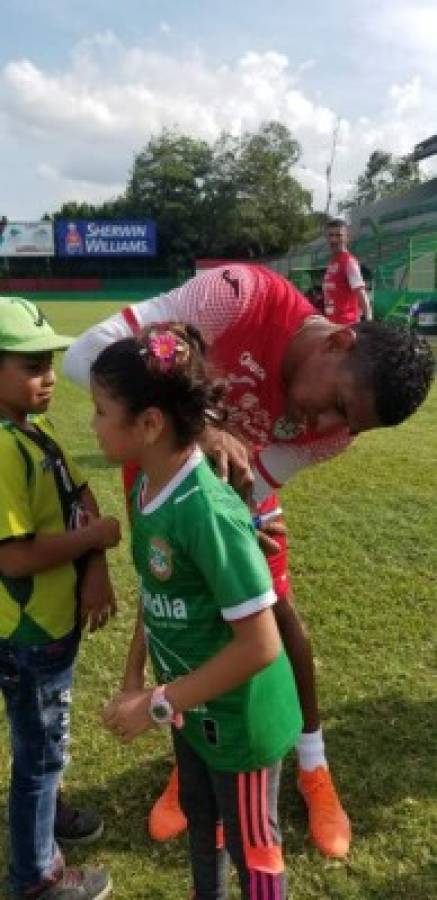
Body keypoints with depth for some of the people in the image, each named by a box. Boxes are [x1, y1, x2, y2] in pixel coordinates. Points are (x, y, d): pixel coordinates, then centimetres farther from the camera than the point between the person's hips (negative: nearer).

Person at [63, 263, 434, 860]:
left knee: (278, 613, 5)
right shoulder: (243, 296, -38)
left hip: (237, 484, 2)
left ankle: (313, 767, 28)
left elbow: (244, 492, -20)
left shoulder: (333, 429, -25)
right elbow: (87, 354, -41)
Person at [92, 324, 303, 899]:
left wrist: (157, 704, -23)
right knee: (199, 820, 31)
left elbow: (260, 645, -30)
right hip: (194, 707, 8)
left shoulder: (208, 511, -34)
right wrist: (133, 680, 1)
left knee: (251, 848, 18)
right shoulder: (145, 489, -7)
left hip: (240, 719, -8)